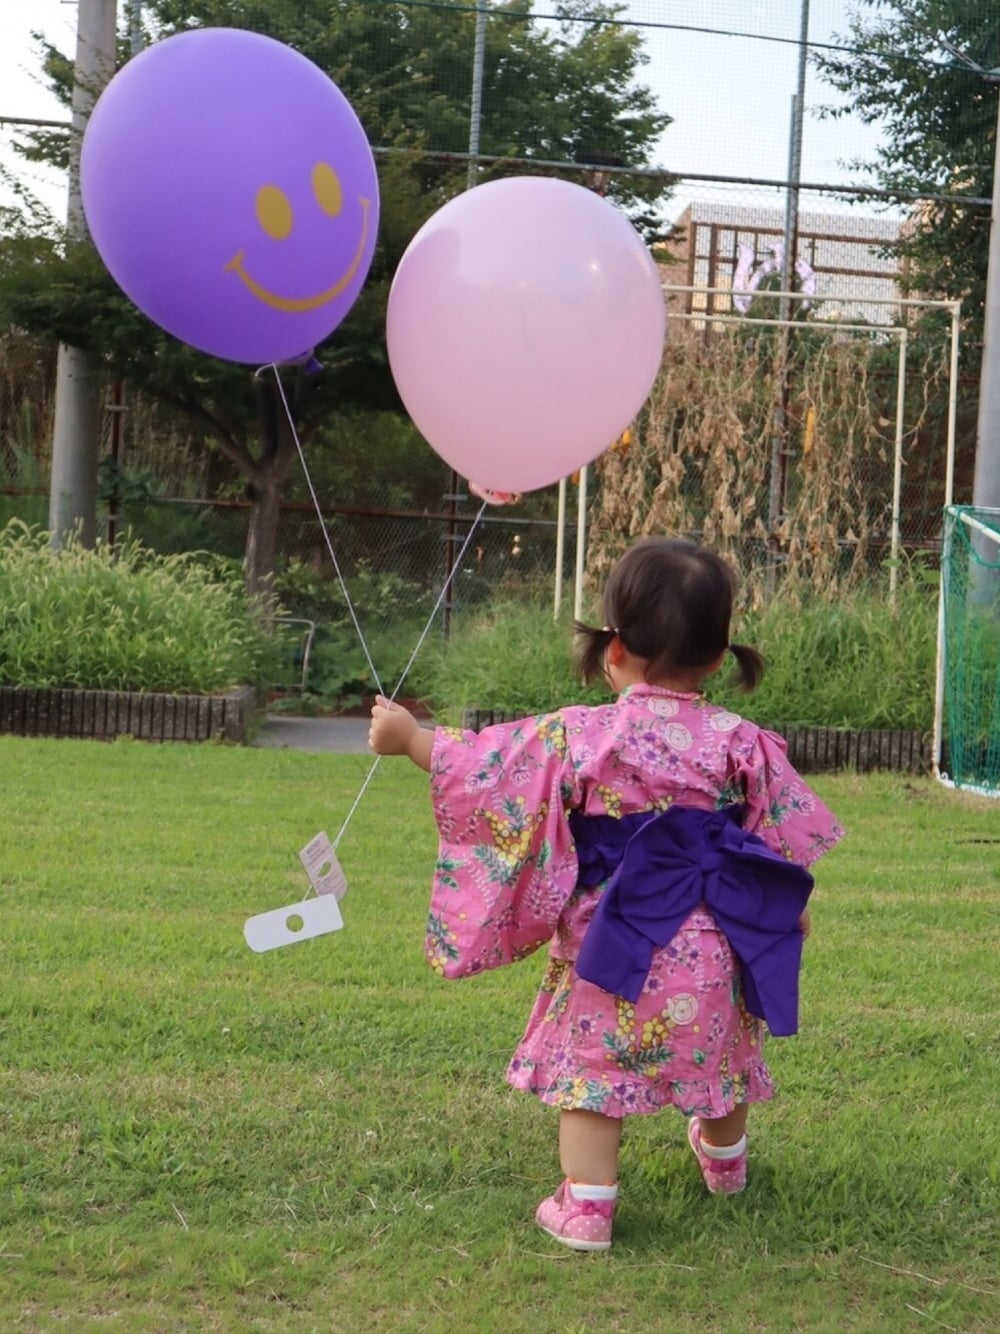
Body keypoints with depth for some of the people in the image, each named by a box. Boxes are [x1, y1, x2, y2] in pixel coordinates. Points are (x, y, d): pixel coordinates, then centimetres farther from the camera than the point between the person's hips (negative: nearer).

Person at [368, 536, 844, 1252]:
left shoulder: (576, 737, -11)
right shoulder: (742, 745, -6)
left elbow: (485, 767, -4)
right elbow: (781, 839, 0)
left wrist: (411, 736, 9)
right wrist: (790, 915, 15)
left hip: (610, 943, -3)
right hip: (710, 948, 3)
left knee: (591, 1067, 8)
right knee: (719, 1053, 25)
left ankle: (585, 1207, 7)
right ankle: (725, 1159, 49)